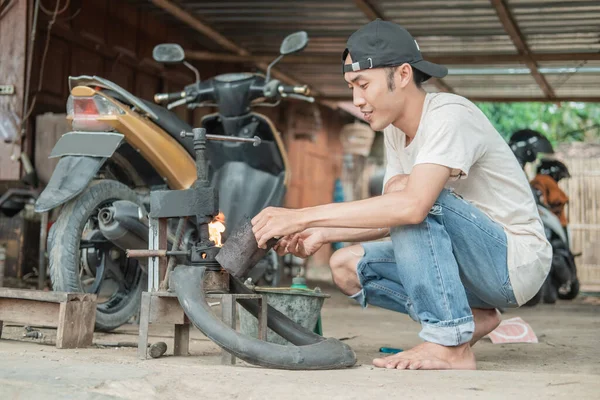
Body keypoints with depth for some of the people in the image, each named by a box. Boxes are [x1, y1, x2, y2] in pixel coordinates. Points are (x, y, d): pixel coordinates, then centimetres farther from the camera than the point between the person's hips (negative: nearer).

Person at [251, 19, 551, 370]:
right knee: (346, 267, -2)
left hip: (518, 260, -8)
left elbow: (412, 206, -38)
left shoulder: (449, 115, -22)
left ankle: (451, 345, -25)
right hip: (474, 261, 8)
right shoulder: (395, 131, 5)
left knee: (408, 195, -30)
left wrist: (302, 216, -36)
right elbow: (389, 219, 8)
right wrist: (323, 234, -9)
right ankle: (472, 317, 1)